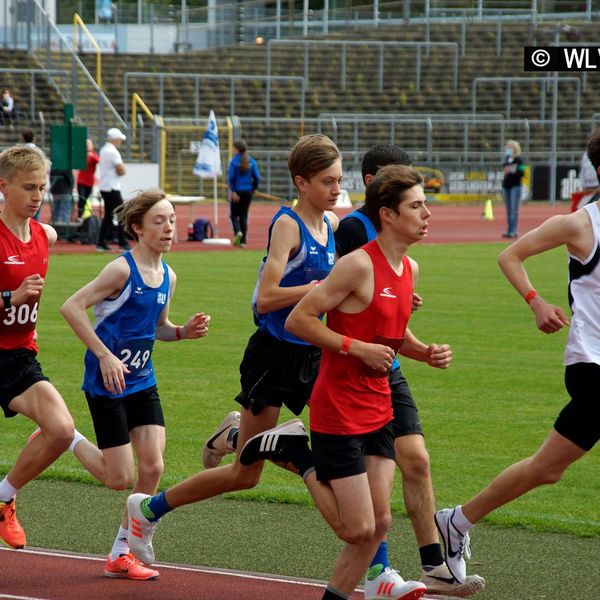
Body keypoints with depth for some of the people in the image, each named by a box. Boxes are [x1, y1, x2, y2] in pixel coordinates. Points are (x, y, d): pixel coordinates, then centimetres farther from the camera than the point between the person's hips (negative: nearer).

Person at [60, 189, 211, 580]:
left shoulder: (167, 276, 7)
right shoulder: (123, 269, -16)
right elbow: (72, 307, -20)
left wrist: (185, 332, 0)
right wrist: (105, 355, -23)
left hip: (143, 382, 7)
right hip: (108, 383, -7)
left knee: (153, 467, -4)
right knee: (120, 478, -4)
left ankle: (121, 554, 9)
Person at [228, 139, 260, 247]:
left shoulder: (234, 161, -9)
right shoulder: (251, 161, 2)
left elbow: (231, 177, -15)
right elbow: (257, 177, 0)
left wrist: (232, 191, -11)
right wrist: (253, 189, 11)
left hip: (237, 191, -4)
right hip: (248, 192, 4)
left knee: (234, 215, 9)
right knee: (244, 215, 9)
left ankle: (238, 232, -17)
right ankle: (243, 241, 6)